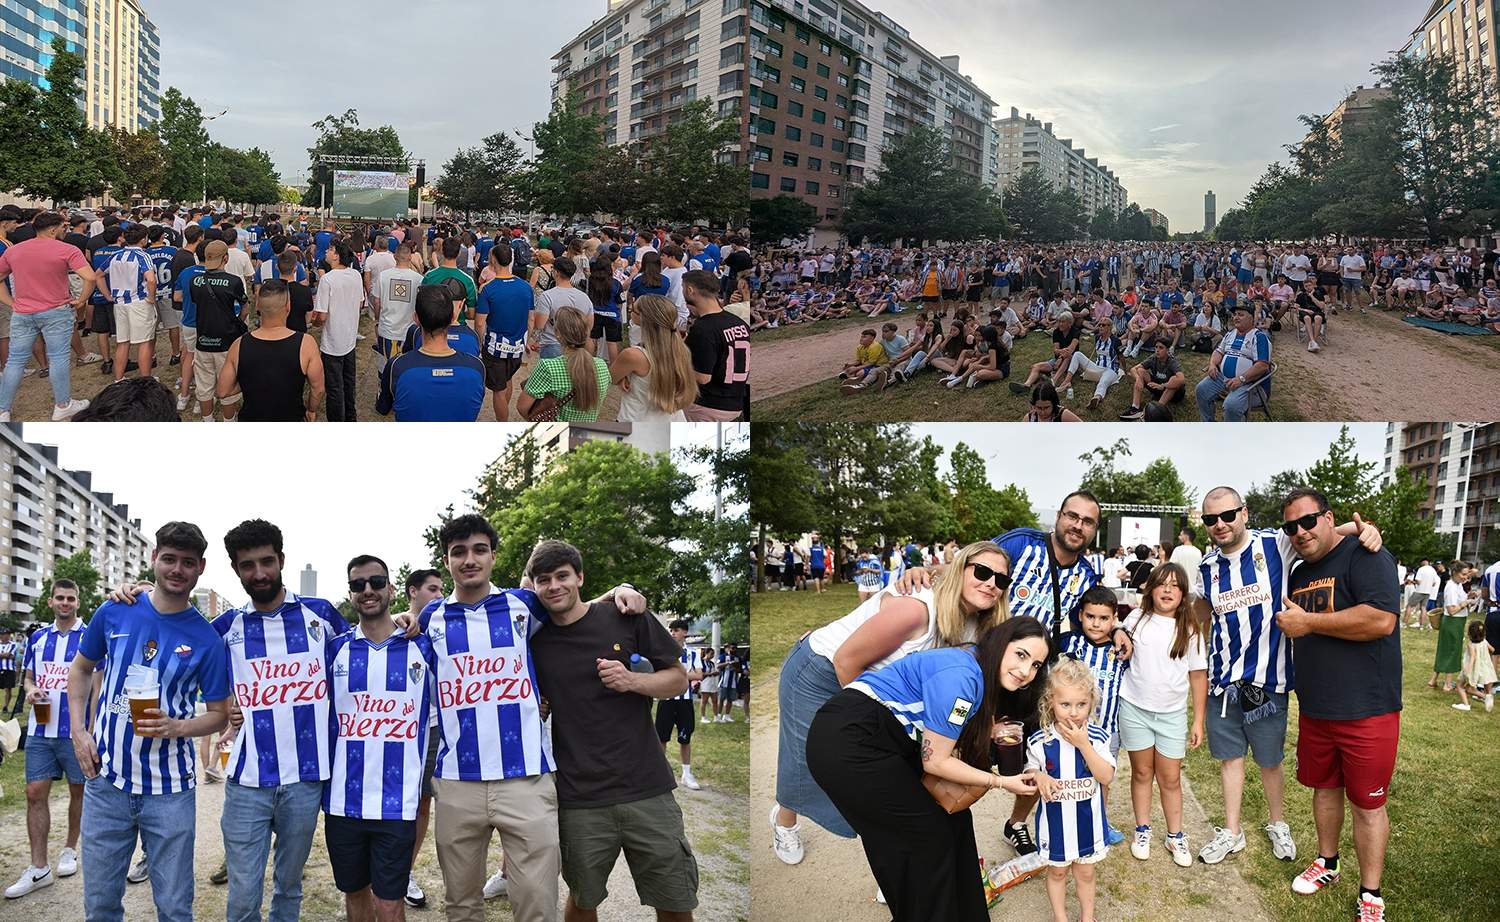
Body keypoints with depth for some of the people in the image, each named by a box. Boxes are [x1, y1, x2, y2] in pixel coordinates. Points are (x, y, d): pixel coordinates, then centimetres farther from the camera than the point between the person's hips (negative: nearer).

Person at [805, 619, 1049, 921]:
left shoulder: (984, 676, 8)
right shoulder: (960, 676, -22)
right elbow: (935, 761, -15)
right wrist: (1001, 782, -8)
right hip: (846, 745, -10)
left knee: (953, 819, 14)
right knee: (931, 834, -1)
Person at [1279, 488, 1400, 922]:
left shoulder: (1366, 557, -14)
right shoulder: (1298, 573, 11)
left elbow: (1381, 620, -28)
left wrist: (1308, 622, -21)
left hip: (1367, 711, -7)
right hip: (1314, 708, 7)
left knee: (1367, 801, 3)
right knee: (1324, 787, 19)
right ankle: (1327, 864, 37)